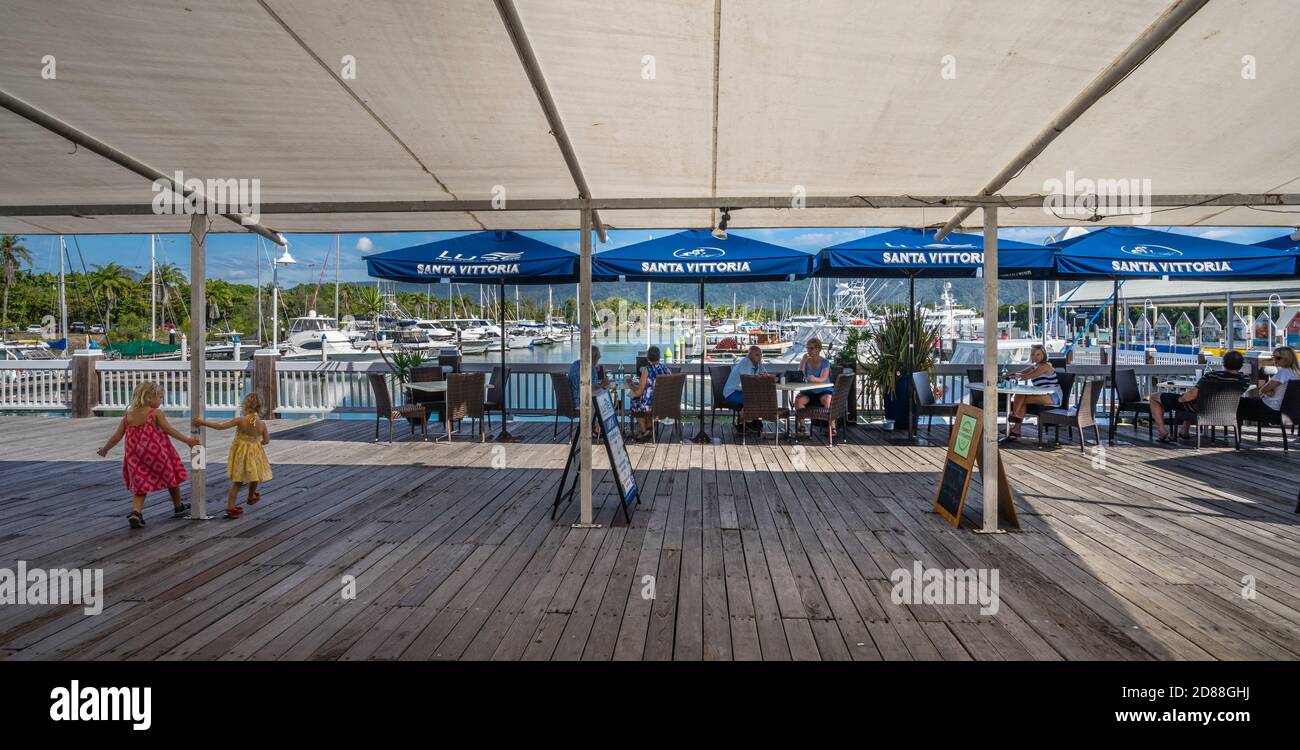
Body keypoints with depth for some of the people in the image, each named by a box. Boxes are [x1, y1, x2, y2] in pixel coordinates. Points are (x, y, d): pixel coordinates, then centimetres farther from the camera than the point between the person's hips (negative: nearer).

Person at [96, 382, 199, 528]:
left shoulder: (128, 416, 5)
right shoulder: (155, 413, -10)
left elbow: (116, 437, 7)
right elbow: (170, 430, -18)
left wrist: (104, 449, 22)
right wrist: (187, 440, -18)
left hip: (135, 457, 4)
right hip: (157, 455, -4)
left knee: (140, 486, 13)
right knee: (172, 477, 17)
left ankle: (136, 512, -9)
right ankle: (178, 508, 31)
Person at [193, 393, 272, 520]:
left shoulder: (240, 420, -20)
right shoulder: (262, 424, -13)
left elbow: (220, 426, -22)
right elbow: (266, 440, -1)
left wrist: (202, 422, -15)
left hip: (240, 453, 0)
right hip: (254, 453, 0)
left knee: (237, 482, 11)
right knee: (254, 477, 25)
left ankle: (230, 507, 9)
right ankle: (251, 497, 46)